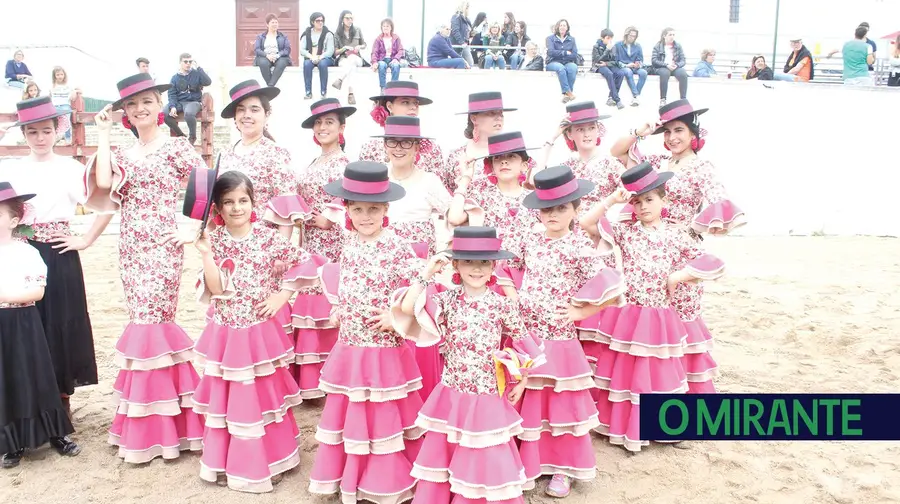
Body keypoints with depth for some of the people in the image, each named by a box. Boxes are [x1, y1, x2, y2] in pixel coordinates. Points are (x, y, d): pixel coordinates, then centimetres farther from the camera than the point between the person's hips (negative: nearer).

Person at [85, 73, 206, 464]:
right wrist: (104, 135, 2)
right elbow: (103, 186, -5)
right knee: (147, 321, 8)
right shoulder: (122, 154, 14)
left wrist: (194, 231, -10)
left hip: (162, 245, -5)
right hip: (130, 247, 6)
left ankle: (150, 431, 8)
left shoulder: (176, 147, -2)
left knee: (149, 322, -6)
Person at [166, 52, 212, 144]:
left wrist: (199, 68, -11)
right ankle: (180, 135, -4)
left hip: (194, 101, -3)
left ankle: (192, 137, -11)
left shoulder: (197, 74, 6)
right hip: (179, 102, 3)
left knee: (189, 113, -40)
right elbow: (172, 94, 4)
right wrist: (172, 106, -15)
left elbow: (208, 82, -12)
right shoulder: (175, 77, 10)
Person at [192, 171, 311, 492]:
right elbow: (215, 289, -11)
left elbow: (305, 262, -3)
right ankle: (227, 464, 28)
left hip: (261, 333, -1)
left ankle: (267, 462, 27)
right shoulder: (214, 240, -3)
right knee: (228, 399, 11)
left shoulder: (268, 237, -6)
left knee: (264, 395, 11)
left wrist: (281, 296, -7)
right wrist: (206, 253, -21)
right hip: (227, 336, 1)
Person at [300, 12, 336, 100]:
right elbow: (302, 50, -1)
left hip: (325, 58, -2)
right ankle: (308, 93, -32)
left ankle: (323, 93, -34)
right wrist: (311, 56, -20)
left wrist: (320, 57, -24)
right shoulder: (307, 34, 8)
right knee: (307, 64, -32)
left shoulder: (328, 34, 3)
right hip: (310, 58, 2)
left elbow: (330, 50, -7)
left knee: (322, 64, -36)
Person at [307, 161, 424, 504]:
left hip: (384, 350, -5)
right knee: (349, 414, 17)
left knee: (383, 417, 7)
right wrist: (340, 308, 7)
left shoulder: (398, 248, -16)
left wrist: (396, 315, -22)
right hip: (349, 348, 6)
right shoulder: (349, 244, 3)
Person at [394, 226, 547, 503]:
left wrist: (521, 381, 3)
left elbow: (520, 344, 4)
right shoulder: (446, 300, -5)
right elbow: (406, 308, -18)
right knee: (443, 455, 14)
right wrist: (428, 271, -17)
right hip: (451, 397, 2)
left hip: (489, 398, -1)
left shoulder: (504, 306, -7)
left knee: (489, 461, 8)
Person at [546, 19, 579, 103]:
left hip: (568, 63, 2)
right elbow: (551, 52, -11)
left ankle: (566, 93, -32)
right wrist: (566, 53, -7)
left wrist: (558, 53, -8)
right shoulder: (550, 38, 6)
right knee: (561, 68, -37)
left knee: (573, 68, -33)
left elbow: (575, 55, -1)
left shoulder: (571, 39, 12)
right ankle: (569, 92, -38)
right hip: (553, 63, -2)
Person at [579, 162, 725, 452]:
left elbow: (712, 265, 1)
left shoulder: (676, 237, 1)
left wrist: (678, 276, -9)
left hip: (659, 320, 0)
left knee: (658, 375, 11)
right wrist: (612, 200, -12)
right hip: (626, 318, 0)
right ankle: (626, 430, 22)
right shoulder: (625, 232, 0)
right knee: (625, 373, 8)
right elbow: (586, 223, -9)